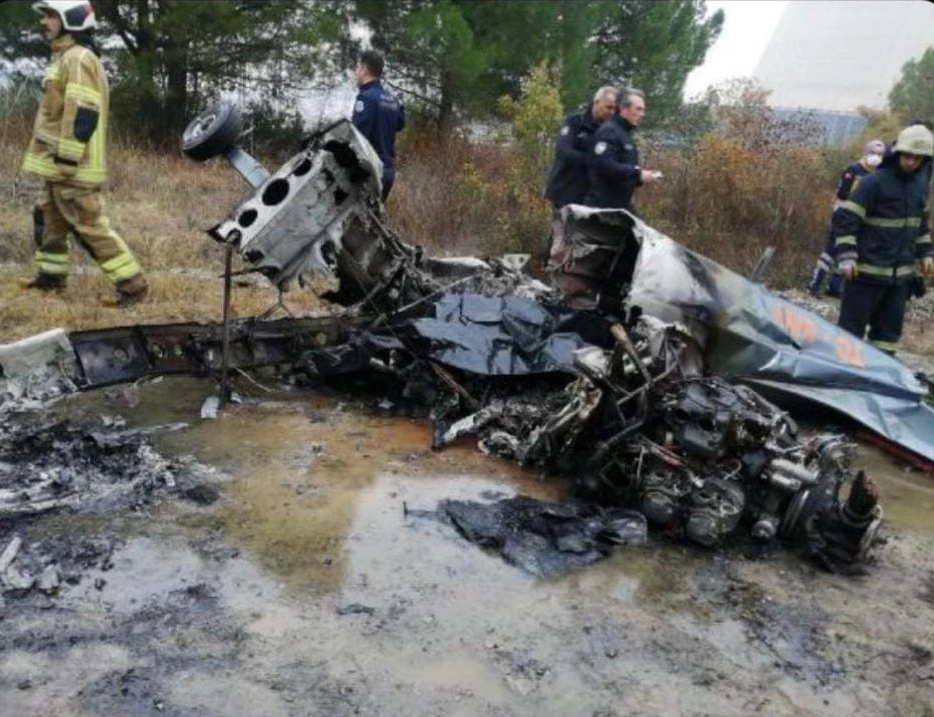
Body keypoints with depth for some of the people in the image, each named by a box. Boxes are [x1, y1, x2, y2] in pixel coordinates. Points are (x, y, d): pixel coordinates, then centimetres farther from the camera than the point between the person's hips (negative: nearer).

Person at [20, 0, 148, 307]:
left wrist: (66, 160, -25)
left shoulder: (78, 58, -15)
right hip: (57, 163, 10)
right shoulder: (65, 58, 19)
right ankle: (51, 275, 33)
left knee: (90, 227, -10)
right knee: (49, 218, 20)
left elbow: (82, 114, -23)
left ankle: (133, 284, -8)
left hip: (71, 166, -10)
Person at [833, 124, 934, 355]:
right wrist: (846, 257, -21)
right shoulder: (875, 182, -12)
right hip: (867, 271, -7)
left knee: (890, 327, 11)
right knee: (852, 326, -2)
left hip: (901, 273, 7)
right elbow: (845, 218, -14)